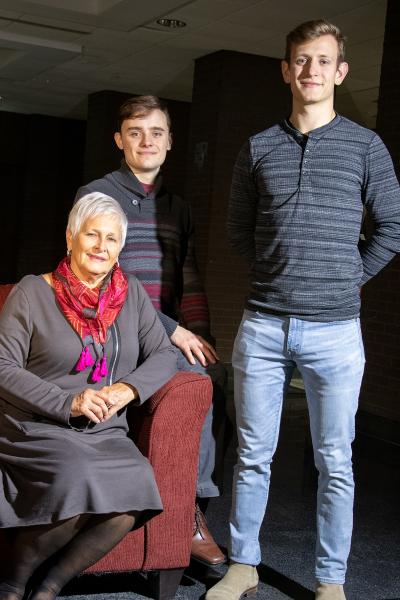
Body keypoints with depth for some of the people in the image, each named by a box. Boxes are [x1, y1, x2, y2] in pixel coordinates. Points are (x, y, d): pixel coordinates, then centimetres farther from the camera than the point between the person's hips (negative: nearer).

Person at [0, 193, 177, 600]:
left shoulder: (132, 293, 13)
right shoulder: (33, 292, 1)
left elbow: (163, 355, 11)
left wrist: (128, 388, -10)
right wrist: (68, 402, -15)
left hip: (105, 435, 4)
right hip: (36, 430, -3)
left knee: (136, 490, -28)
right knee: (78, 479, -35)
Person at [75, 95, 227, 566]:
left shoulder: (177, 208, 19)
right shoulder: (96, 196, 1)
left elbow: (189, 284, 14)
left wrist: (200, 338, -4)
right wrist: (173, 330, -13)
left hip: (172, 334, 5)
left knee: (219, 376, -23)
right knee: (210, 380, -27)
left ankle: (194, 505, -12)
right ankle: (190, 513, -13)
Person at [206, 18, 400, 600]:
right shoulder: (258, 148, 8)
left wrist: (348, 278, 5)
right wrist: (280, 271, 10)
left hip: (335, 332, -1)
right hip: (263, 327, 2)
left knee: (335, 464, 6)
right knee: (253, 455, 10)